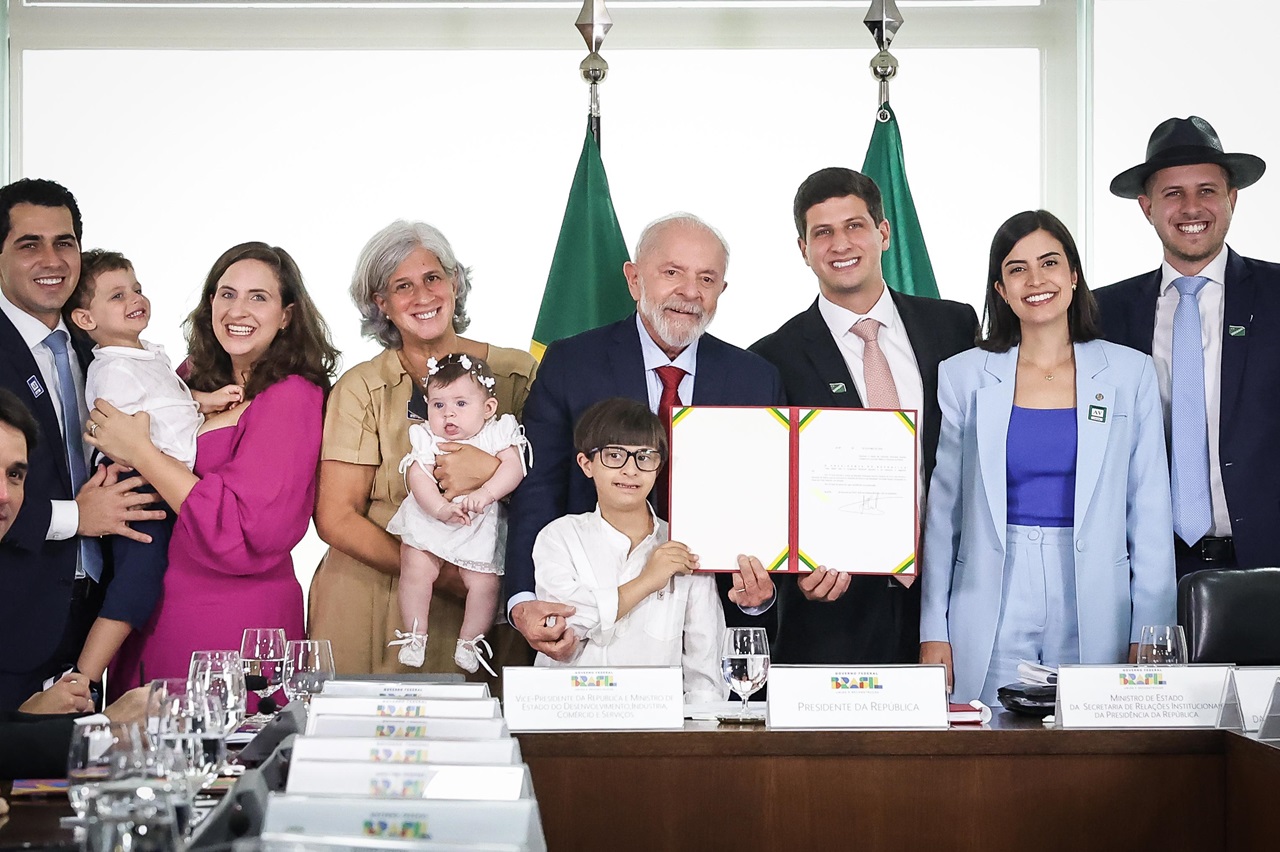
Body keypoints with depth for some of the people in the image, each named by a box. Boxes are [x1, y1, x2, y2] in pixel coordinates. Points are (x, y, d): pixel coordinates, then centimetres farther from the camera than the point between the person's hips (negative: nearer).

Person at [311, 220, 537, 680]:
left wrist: (492, 468, -20)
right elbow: (336, 518, -5)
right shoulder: (360, 388, 0)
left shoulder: (516, 373, 4)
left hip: (484, 608, 1)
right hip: (375, 603, -1)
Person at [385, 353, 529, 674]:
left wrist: (483, 494, -33)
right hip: (429, 518, 0)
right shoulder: (426, 439, -3)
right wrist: (443, 509, -34)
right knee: (416, 571, -11)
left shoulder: (498, 433, -3)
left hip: (482, 526, 0)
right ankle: (414, 637, 8)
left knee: (485, 582, -9)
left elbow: (514, 467, -17)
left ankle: (469, 641, 12)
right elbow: (419, 479, -16)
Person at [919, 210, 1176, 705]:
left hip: (1095, 608, 0)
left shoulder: (1130, 373, 5)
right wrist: (933, 632, 1)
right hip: (991, 617, 0)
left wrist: (1150, 636, -1)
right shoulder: (963, 376, 4)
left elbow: (1151, 514, 5)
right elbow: (941, 509, 6)